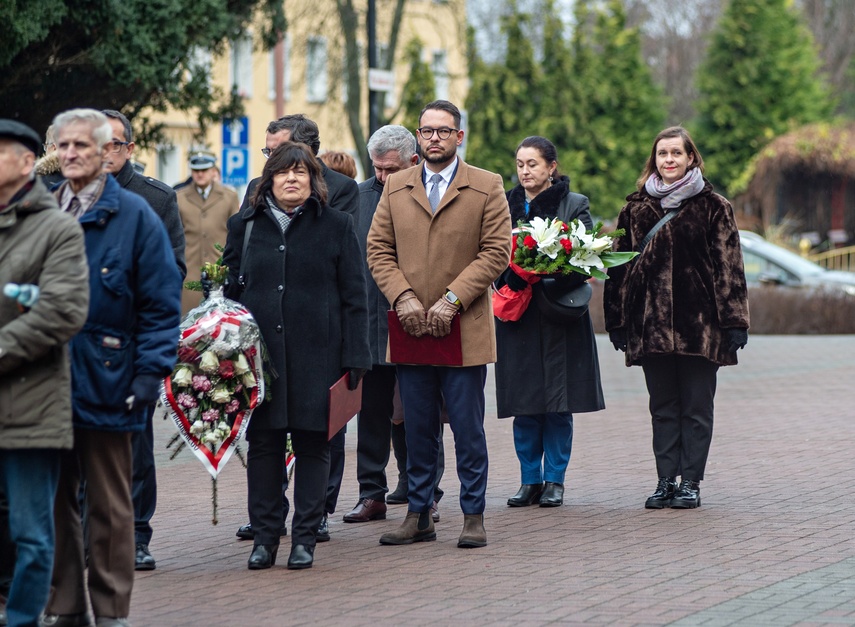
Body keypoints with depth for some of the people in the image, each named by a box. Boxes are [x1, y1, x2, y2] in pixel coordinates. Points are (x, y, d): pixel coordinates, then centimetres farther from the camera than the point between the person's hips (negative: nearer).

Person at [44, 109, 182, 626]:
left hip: (105, 380, -4)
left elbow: (161, 303, -5)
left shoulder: (134, 215, -3)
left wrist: (150, 371, -12)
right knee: (56, 497, 8)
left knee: (110, 503, 5)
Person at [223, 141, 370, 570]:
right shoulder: (245, 227, 10)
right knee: (262, 443, 2)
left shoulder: (335, 226, 4)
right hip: (259, 353, 2)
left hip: (317, 353, -2)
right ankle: (264, 537, 9)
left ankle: (305, 538, 8)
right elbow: (230, 290, 12)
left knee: (312, 443, 1)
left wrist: (354, 358, -4)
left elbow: (353, 297, 3)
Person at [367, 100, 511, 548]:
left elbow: (496, 252, -5)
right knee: (417, 430, 8)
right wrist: (403, 297, -8)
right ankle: (418, 516, 15)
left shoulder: (487, 188, 2)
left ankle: (474, 516, 7)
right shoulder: (396, 188, 11)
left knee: (468, 429, 0)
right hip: (410, 327, 3)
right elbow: (378, 250, 8)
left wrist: (452, 299, -13)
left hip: (464, 329, -3)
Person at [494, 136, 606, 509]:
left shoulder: (574, 205, 3)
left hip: (559, 315, -2)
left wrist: (554, 279, -19)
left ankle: (555, 481, 6)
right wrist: (508, 282, -9)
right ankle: (530, 480, 11)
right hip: (517, 317, 3)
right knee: (524, 403, 3)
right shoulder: (504, 206, 11)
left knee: (558, 401, -1)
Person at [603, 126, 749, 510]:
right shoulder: (636, 209, 11)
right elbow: (620, 266, 11)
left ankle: (690, 482, 7)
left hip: (699, 320, -3)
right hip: (651, 321, 3)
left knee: (696, 407, 2)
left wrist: (733, 320, -8)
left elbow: (728, 266, -1)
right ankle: (666, 480, 12)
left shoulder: (713, 208, 2)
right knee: (663, 406, 8)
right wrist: (617, 321, 7)